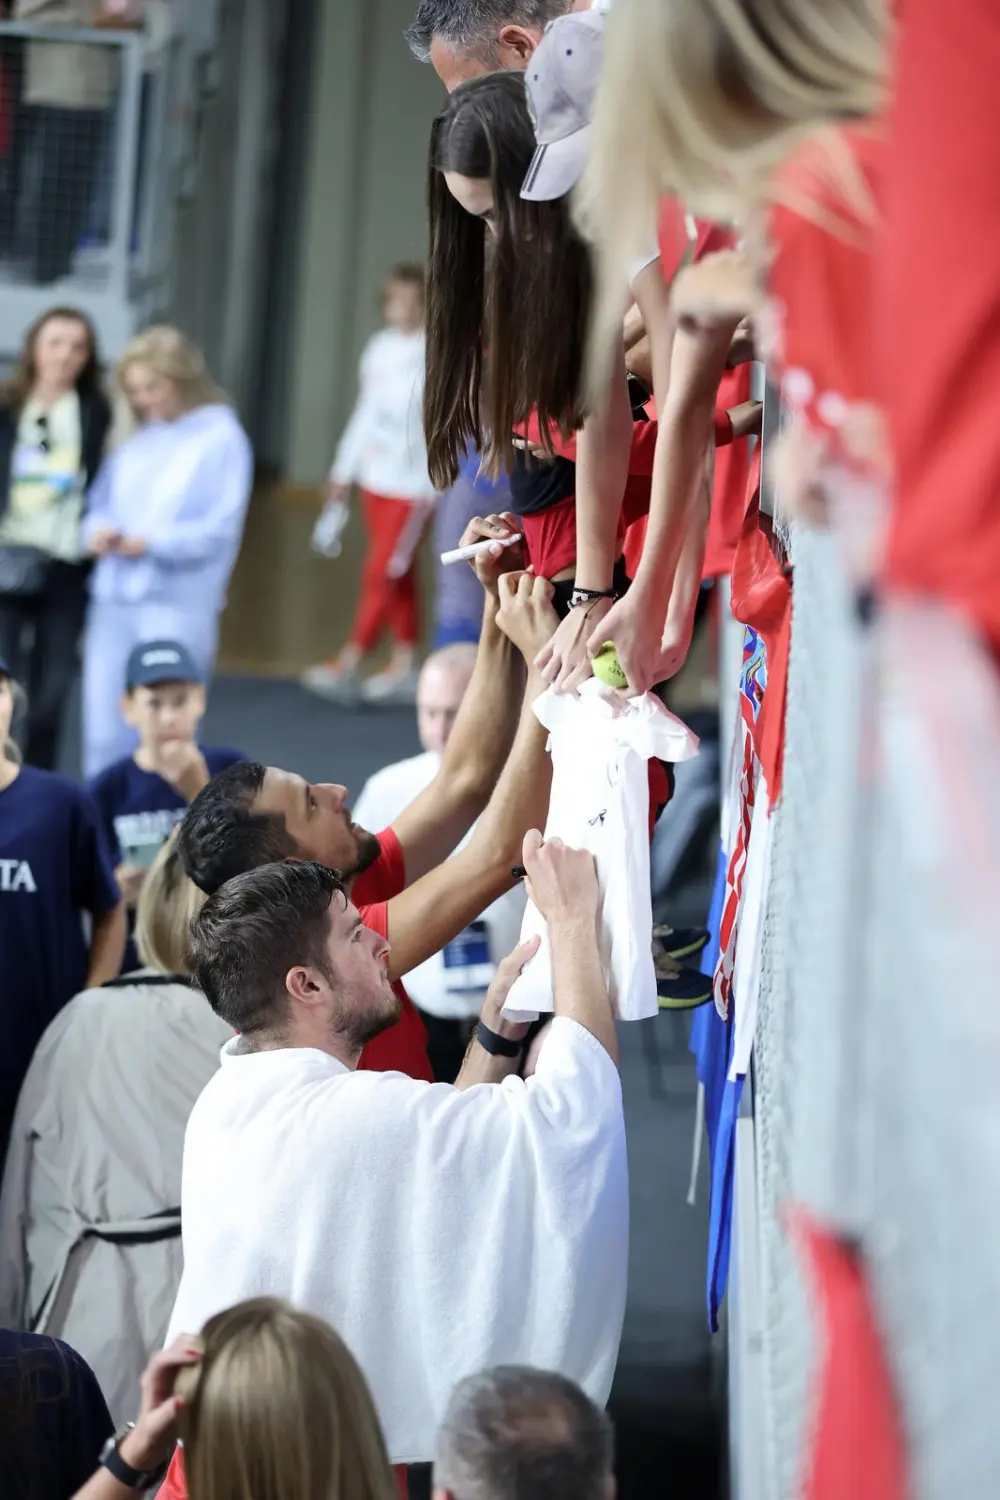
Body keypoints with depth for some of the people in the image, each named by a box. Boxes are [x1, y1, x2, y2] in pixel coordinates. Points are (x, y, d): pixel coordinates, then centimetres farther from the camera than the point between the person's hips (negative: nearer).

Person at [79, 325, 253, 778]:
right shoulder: (137, 441, 15)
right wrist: (98, 531, -4)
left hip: (178, 606, -5)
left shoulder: (220, 438, -2)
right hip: (114, 600, 6)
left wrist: (152, 542, -17)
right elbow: (101, 506, 19)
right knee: (104, 738, 4)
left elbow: (220, 529, -8)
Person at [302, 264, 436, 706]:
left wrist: (433, 486, -15)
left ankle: (348, 668, -4)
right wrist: (344, 471, 20)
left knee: (383, 575, -6)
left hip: (413, 483, -7)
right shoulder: (380, 349, 9)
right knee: (398, 577, 11)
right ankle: (403, 669, 17)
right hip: (376, 478, 7)